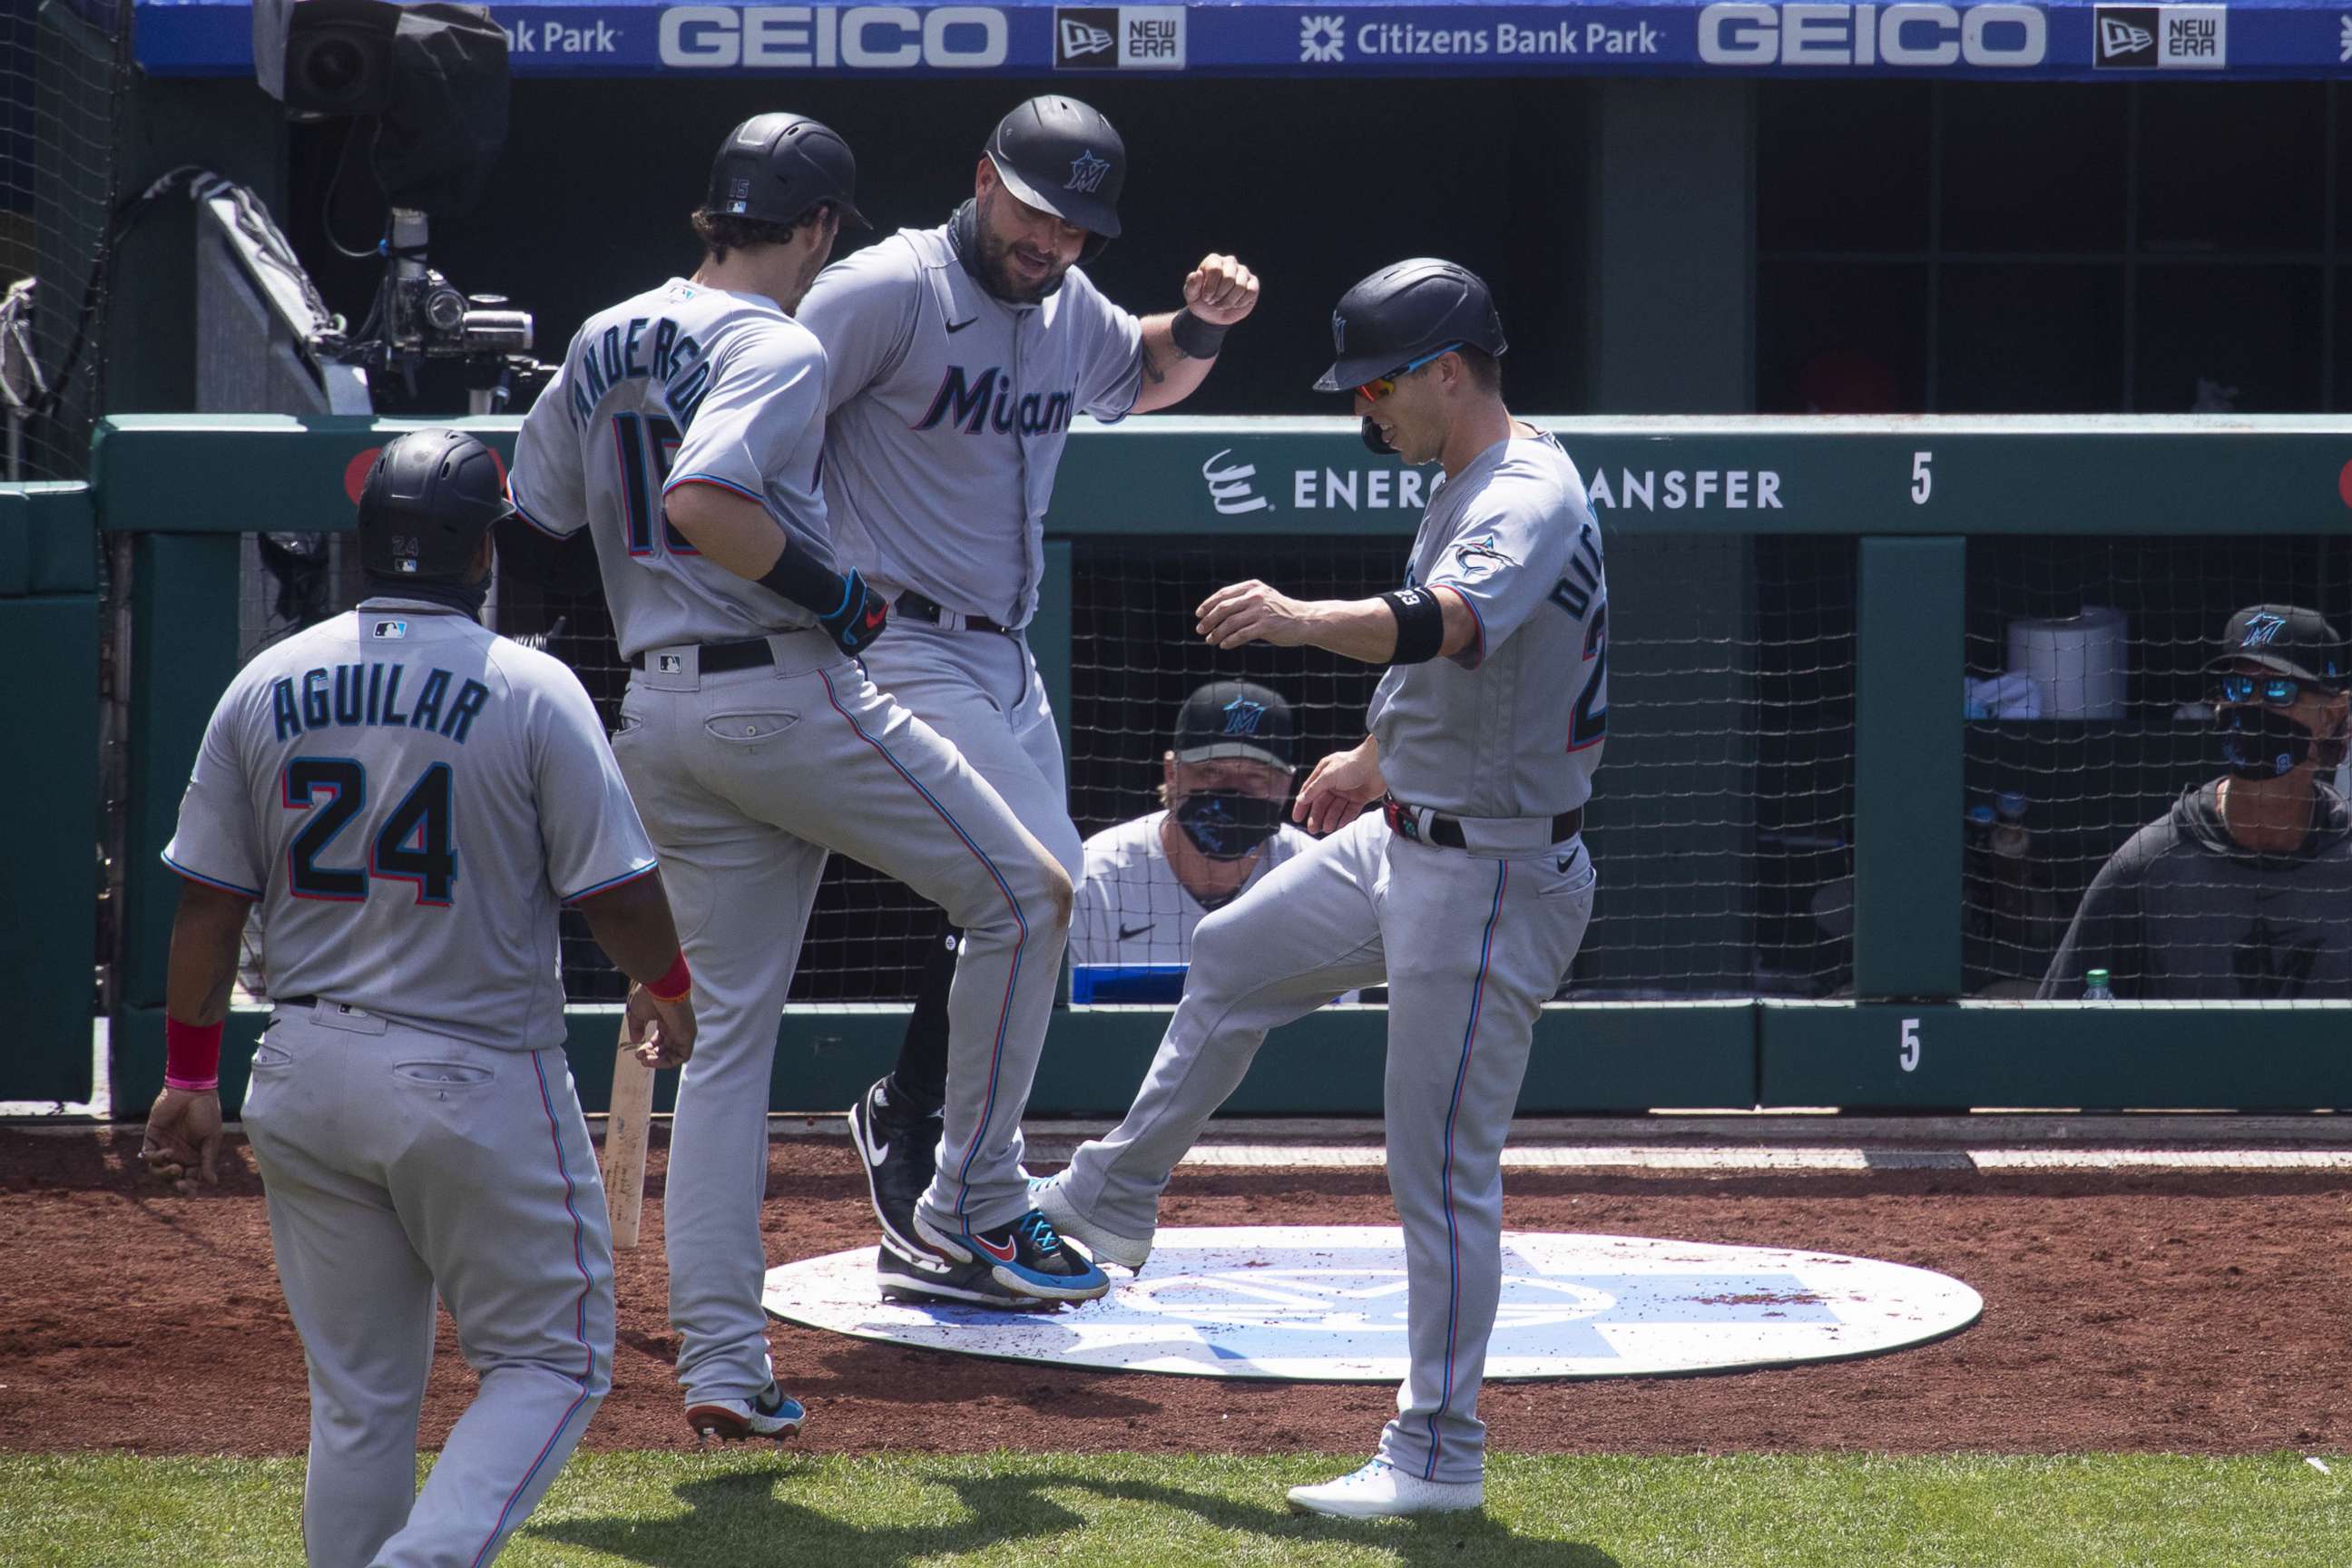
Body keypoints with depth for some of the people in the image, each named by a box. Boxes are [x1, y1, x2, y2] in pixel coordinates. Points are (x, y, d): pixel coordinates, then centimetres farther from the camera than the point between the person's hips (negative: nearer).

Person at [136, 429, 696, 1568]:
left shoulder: (265, 685, 3)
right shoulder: (531, 691, -10)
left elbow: (207, 902, 5)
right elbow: (618, 889, -8)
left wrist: (189, 1078, 14)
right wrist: (666, 988, 13)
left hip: (305, 1078, 5)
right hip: (476, 1081, -5)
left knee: (358, 1392, 14)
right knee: (552, 1361, 6)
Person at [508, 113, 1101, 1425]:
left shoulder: (602, 346, 14)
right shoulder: (778, 347, -11)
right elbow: (700, 501, -27)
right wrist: (829, 590, -16)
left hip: (660, 715, 8)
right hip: (788, 695, -8)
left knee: (731, 1025, 9)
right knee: (1024, 893, 7)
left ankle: (722, 1362, 4)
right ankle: (988, 1210, 7)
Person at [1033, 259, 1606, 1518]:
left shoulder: (1530, 496, -22)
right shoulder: (1473, 486, 11)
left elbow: (1450, 623, -44)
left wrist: (1304, 620, -58)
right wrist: (1382, 759, 34)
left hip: (1491, 878, -11)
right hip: (1409, 843, 11)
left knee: (1441, 1167, -7)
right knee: (1230, 962, 26)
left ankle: (1439, 1456, -1)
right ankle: (1113, 1202, 43)